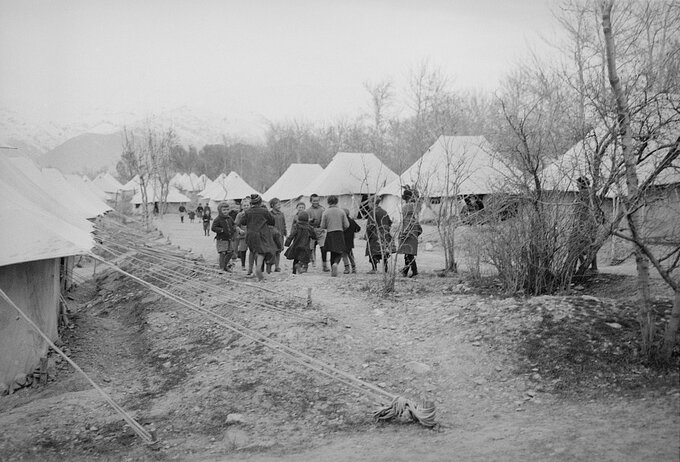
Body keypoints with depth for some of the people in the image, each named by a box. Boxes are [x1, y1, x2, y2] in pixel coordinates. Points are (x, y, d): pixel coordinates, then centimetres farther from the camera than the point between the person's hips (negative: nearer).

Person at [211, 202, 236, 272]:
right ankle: (222, 268, 0)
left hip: (229, 239, 7)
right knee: (222, 253, -9)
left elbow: (233, 225, 24)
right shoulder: (218, 219, -11)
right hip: (221, 239, -7)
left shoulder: (230, 218, 9)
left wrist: (234, 229, 2)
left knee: (230, 253, 12)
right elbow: (213, 228, -15)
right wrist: (221, 230, -25)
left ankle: (226, 266, 31)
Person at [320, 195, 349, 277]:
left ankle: (333, 271, 12)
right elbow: (346, 225, -1)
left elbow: (322, 226, -3)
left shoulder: (325, 212, -4)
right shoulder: (341, 211, -1)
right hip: (340, 234, 0)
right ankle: (335, 263, -21)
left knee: (333, 253, 13)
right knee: (339, 253, 8)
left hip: (330, 234, 0)